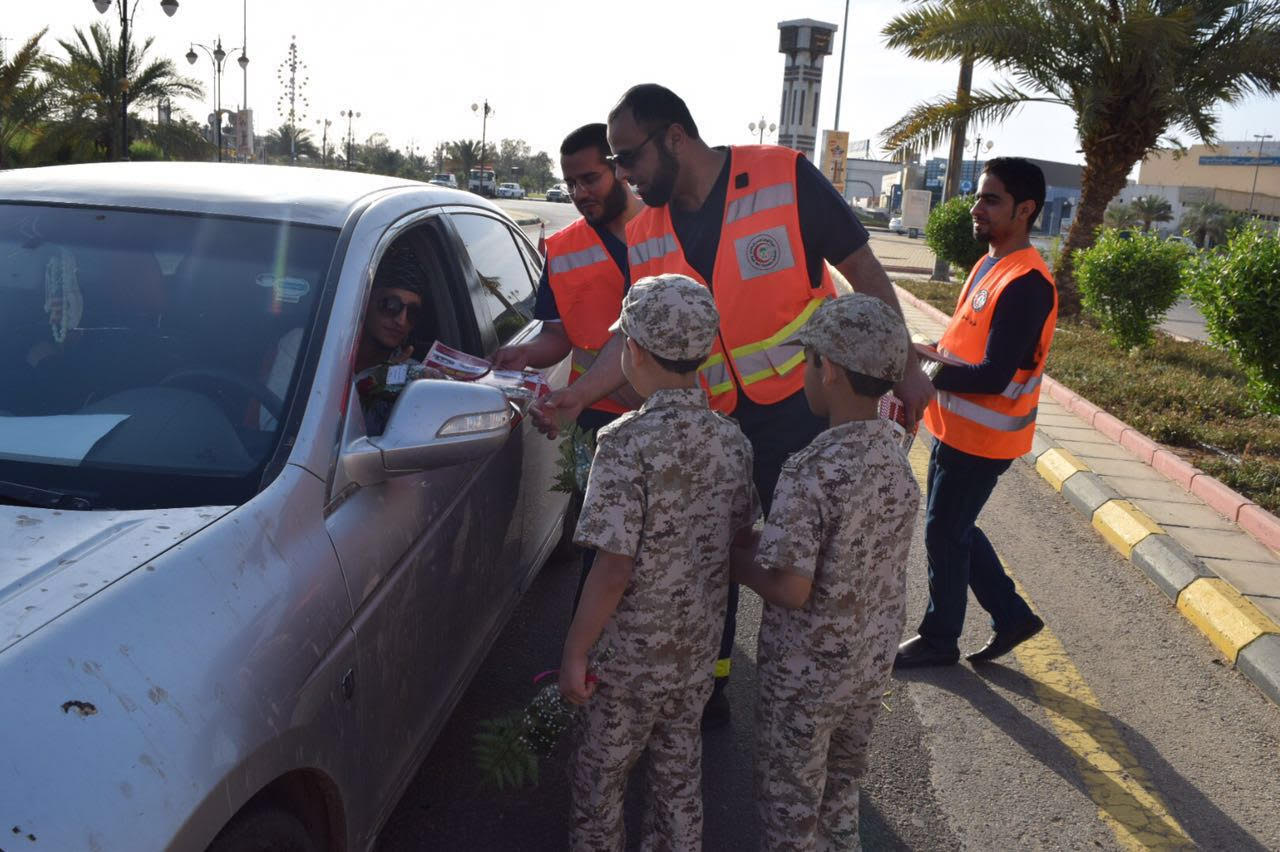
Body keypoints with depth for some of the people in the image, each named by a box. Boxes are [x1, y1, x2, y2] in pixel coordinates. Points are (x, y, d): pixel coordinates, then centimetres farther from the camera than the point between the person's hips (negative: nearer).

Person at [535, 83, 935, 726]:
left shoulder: (784, 178, -12)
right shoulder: (646, 236, 2)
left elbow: (864, 271, -6)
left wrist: (904, 366, -5)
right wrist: (577, 396, -8)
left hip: (804, 410, -4)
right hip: (709, 423, 5)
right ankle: (707, 688, 35)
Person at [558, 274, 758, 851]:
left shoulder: (628, 444, -23)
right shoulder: (731, 440, -4)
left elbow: (614, 569, -23)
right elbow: (739, 541, 5)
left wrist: (574, 654, -12)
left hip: (629, 657, -5)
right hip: (698, 651, 6)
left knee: (599, 779, 16)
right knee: (679, 774, 22)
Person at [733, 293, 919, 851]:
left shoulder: (810, 472, -29)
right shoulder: (897, 459, -5)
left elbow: (791, 589, -29)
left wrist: (734, 559, -11)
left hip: (804, 678, -7)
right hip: (871, 665, 7)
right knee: (842, 788, 28)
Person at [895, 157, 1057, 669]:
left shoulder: (1026, 283, -23)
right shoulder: (991, 263, 8)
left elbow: (993, 376, -27)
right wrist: (931, 353, -2)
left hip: (980, 438, -9)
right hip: (955, 427, 9)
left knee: (945, 535, 5)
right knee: (954, 529, 19)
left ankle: (939, 639, 25)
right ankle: (1012, 616, 33)